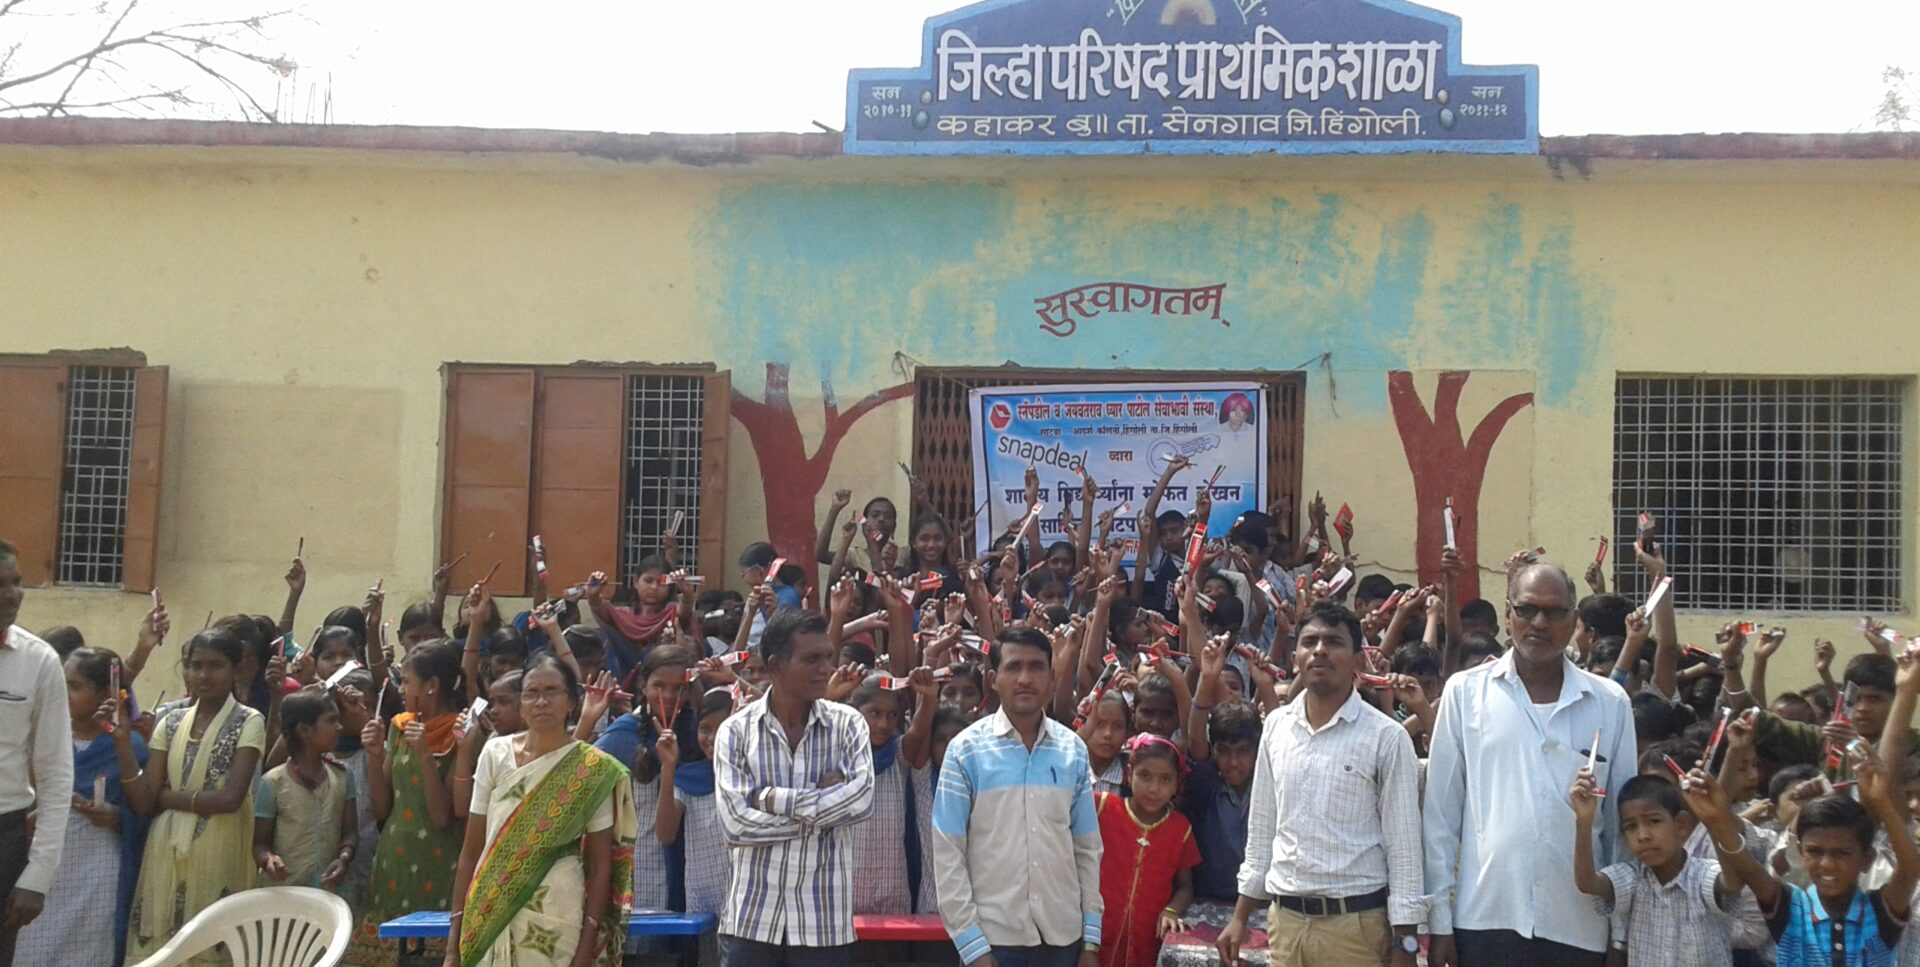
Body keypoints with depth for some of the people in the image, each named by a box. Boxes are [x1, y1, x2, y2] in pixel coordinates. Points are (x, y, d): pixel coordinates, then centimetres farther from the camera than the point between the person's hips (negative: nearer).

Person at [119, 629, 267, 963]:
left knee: (209, 947, -1)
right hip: (167, 855, 4)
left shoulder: (248, 722, -2)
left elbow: (231, 798, -14)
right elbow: (143, 802, 1)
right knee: (159, 947, 3)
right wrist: (123, 740, -9)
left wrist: (167, 797, -5)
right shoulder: (172, 722, 9)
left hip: (216, 857, -4)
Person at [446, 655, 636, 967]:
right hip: (490, 918, 3)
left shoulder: (594, 770, -3)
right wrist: (456, 933, 4)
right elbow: (472, 849, 7)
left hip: (557, 922, -2)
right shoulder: (496, 753, 4)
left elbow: (600, 866, -2)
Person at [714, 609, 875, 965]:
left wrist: (773, 799, -14)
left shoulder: (847, 725, 0)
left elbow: (861, 799, -15)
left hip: (823, 921, 1)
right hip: (752, 918, 0)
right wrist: (823, 804, -11)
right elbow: (736, 823, -12)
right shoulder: (736, 732, -3)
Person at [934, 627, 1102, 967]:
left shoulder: (1073, 751, 6)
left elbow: (1088, 849, 10)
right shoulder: (967, 750, -4)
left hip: (1063, 936, 3)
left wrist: (1091, 938, 6)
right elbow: (947, 855, -5)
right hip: (994, 937, -3)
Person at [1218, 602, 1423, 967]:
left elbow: (1404, 846, -6)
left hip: (1355, 924, -4)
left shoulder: (1386, 737, -7)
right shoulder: (1276, 726, 6)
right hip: (1284, 919, 4)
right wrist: (1240, 916, 13)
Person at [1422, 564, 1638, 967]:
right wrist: (1438, 918, 1)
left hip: (1576, 928, 1)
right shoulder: (1465, 692, 2)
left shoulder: (1610, 703, 6)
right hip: (1484, 919, -1)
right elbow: (1440, 814, 3)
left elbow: (1623, 820, 9)